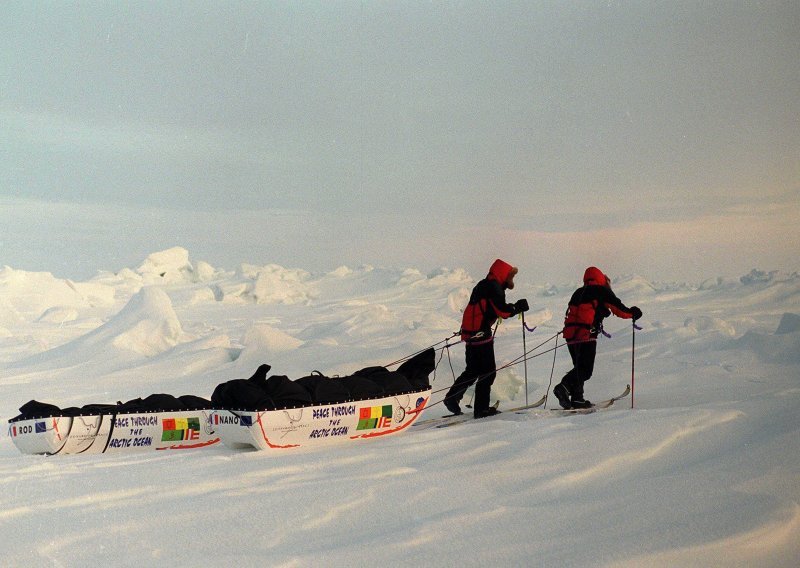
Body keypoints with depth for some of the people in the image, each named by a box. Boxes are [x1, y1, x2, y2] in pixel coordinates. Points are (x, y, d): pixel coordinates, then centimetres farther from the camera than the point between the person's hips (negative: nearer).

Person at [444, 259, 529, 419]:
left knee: (473, 370, 19)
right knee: (487, 372, -1)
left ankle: (452, 397, 14)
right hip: (481, 333, -10)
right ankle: (481, 408, 1)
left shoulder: (484, 285, 18)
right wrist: (519, 306, -3)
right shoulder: (493, 287, -12)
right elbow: (503, 310, -18)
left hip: (470, 332, 10)